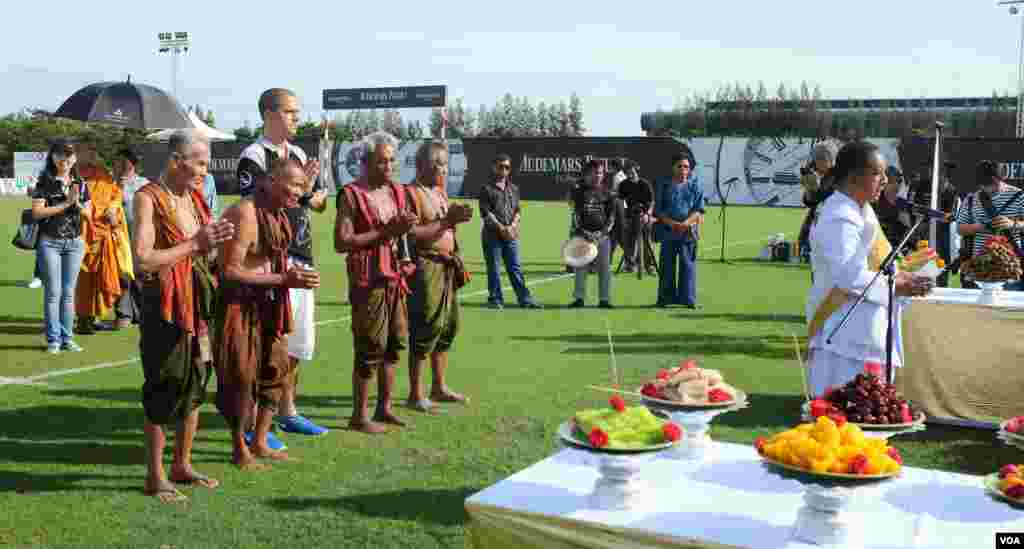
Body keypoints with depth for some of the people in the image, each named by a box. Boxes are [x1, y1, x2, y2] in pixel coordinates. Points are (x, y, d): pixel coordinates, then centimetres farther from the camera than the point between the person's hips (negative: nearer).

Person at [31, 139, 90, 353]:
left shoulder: (80, 183, 9)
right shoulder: (45, 182, -2)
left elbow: (88, 213, 11)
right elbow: (37, 212, -10)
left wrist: (77, 203, -9)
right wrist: (65, 204, -13)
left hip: (74, 242, 3)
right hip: (50, 242, -3)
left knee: (69, 293, 7)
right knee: (53, 292, -2)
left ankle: (67, 338, 14)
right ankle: (53, 339, 6)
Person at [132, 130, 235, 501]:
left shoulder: (193, 197, 11)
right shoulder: (148, 198, -12)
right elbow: (143, 261, -22)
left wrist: (213, 240, 3)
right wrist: (194, 243, -20)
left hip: (198, 303, 7)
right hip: (165, 307, -7)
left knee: (194, 386, 13)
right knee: (164, 391, 0)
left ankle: (182, 464, 27)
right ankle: (155, 476, 12)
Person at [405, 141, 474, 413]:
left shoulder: (440, 192, 17)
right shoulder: (412, 193, -11)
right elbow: (412, 235, -21)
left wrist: (456, 219, 9)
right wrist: (446, 220, -21)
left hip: (447, 267, 9)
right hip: (425, 267, -9)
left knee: (448, 326, 13)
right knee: (425, 329, -7)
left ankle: (439, 386, 25)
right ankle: (415, 395, 1)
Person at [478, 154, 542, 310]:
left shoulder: (514, 189, 15)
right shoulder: (487, 189, -1)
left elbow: (518, 210, 11)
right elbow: (486, 213, -8)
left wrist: (512, 226, -8)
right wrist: (502, 228, -14)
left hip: (511, 236, 4)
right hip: (492, 235, -4)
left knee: (515, 268, 5)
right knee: (493, 269, 2)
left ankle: (525, 299, 6)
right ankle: (495, 299, 9)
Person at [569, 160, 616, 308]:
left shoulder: (607, 193, 9)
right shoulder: (579, 192, 6)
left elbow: (611, 216, 5)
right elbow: (575, 214, 1)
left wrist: (602, 232, -10)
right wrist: (582, 232, -13)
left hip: (603, 235, 1)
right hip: (583, 234, -1)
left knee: (604, 268, 0)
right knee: (581, 268, -1)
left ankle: (604, 299, 6)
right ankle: (579, 298, 6)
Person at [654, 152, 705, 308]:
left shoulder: (695, 185, 8)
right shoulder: (663, 184, 7)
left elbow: (699, 210, 2)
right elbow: (657, 209, 3)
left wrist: (685, 223, -14)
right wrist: (672, 223, -11)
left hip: (689, 231, 0)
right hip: (668, 231, 0)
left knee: (688, 265, -3)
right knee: (667, 265, 2)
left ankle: (688, 299, 1)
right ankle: (665, 298, 10)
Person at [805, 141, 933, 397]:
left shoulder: (860, 210, 12)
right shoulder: (840, 219, -20)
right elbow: (850, 275, -26)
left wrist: (899, 275, 4)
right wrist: (897, 287, -18)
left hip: (860, 326, 10)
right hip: (845, 331, -10)